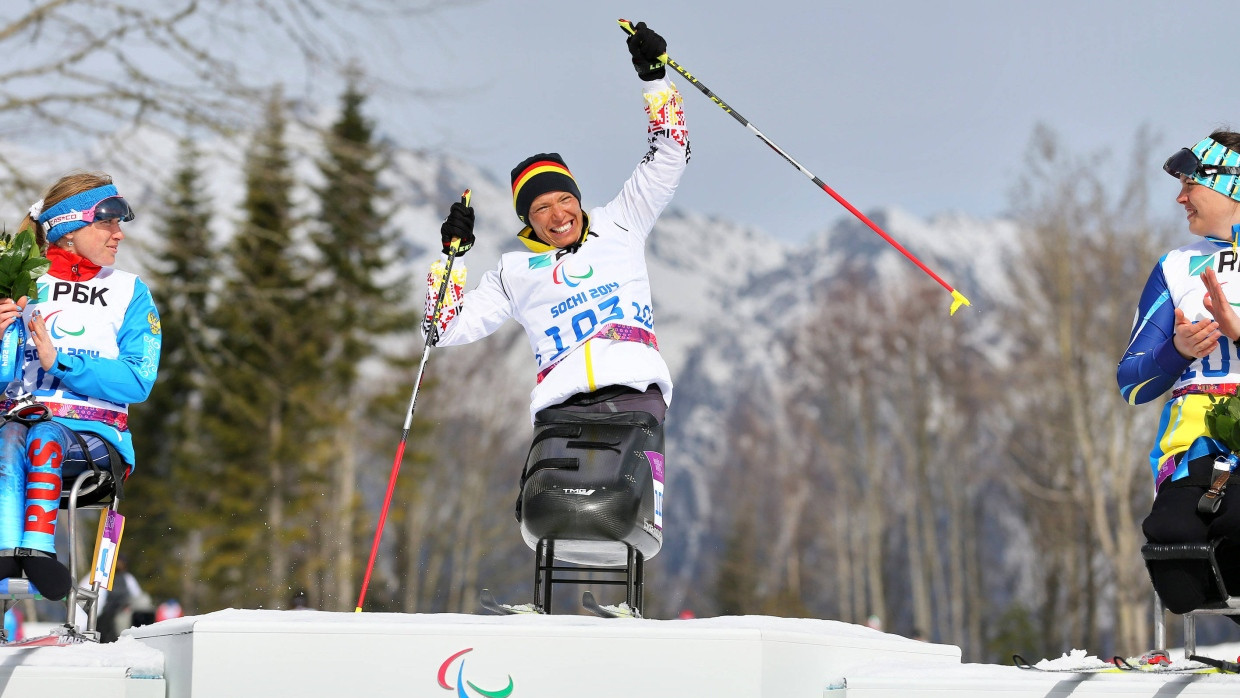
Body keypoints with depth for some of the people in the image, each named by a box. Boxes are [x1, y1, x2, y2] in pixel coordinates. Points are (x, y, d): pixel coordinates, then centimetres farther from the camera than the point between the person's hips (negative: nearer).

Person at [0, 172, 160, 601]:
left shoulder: (130, 293, 11)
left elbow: (137, 383, -4)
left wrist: (59, 361, -15)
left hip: (94, 435, -1)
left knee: (44, 437, -34)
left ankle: (38, 548, -53)